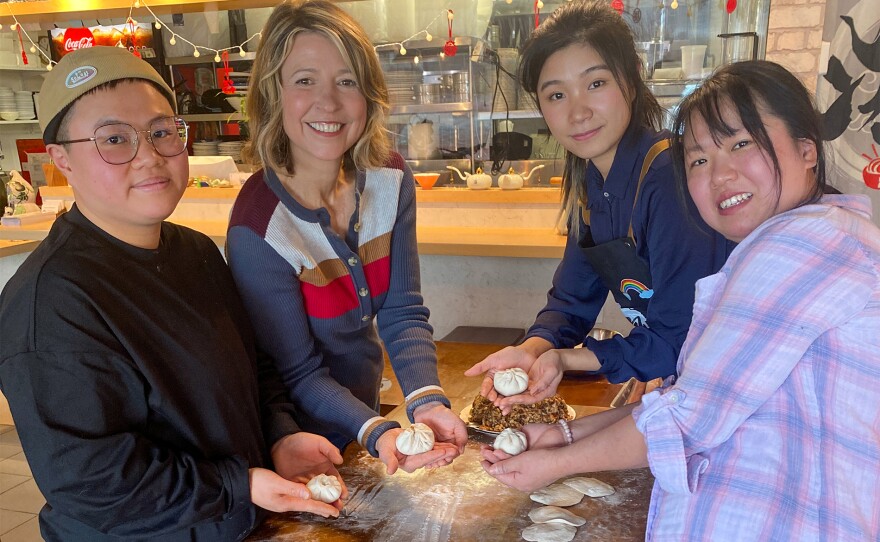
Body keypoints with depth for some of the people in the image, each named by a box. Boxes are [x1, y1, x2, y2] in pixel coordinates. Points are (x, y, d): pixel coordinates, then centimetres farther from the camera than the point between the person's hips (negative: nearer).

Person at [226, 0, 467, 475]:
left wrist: (427, 402, -26)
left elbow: (402, 313, -10)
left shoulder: (391, 180, -11)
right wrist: (376, 433, -35)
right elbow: (299, 374, -20)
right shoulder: (258, 229, -26)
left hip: (367, 406, 5)